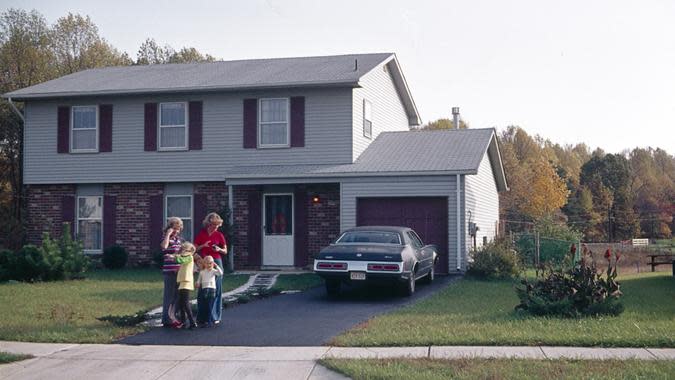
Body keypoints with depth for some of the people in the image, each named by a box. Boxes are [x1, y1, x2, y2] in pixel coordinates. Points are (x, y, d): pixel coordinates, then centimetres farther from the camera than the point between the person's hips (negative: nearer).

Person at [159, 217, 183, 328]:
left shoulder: (180, 239, 15)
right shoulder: (166, 239, -7)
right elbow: (164, 246, -30)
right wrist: (168, 234, -21)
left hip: (179, 271, 7)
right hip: (169, 271, -7)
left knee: (176, 295, 12)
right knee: (169, 295, -5)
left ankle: (173, 317, 21)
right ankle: (167, 319, -1)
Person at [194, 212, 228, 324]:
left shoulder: (219, 235, 4)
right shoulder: (201, 234, 5)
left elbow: (225, 251, 10)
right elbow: (194, 249, 8)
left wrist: (219, 249, -10)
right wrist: (203, 246, -9)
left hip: (216, 262, -1)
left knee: (216, 290, -2)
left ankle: (215, 317, 3)